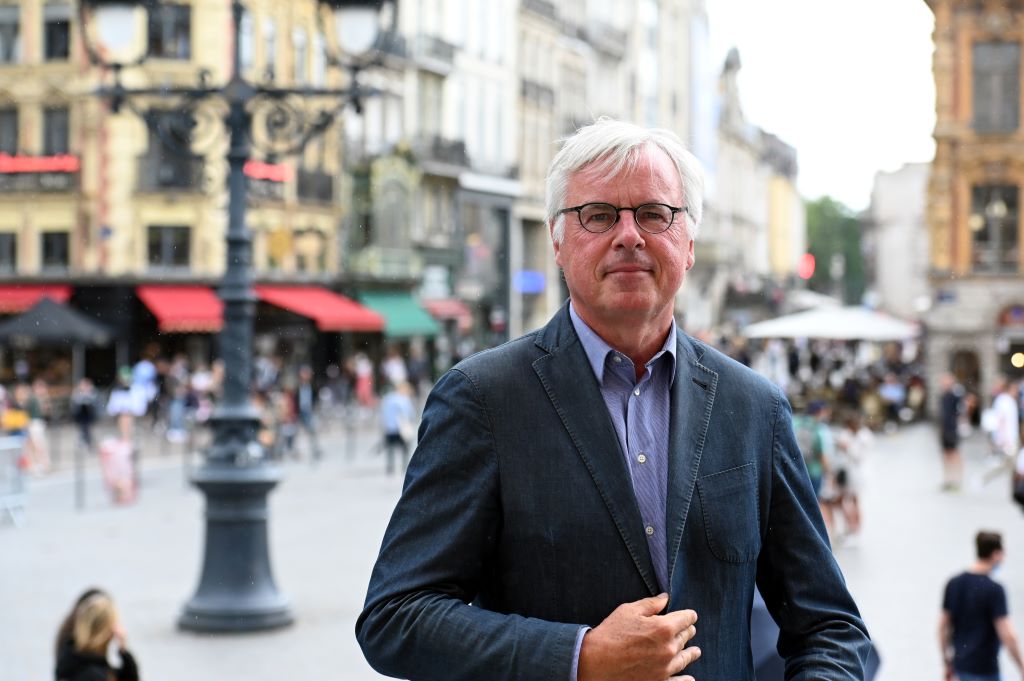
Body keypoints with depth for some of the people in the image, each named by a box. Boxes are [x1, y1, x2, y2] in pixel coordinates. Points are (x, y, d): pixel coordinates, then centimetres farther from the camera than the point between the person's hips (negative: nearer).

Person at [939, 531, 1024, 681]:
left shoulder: (953, 583, 2)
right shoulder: (994, 590, -17)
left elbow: (943, 626, 7)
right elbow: (1007, 635, -20)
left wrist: (947, 663, 16)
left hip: (961, 664, 7)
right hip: (984, 669, -7)